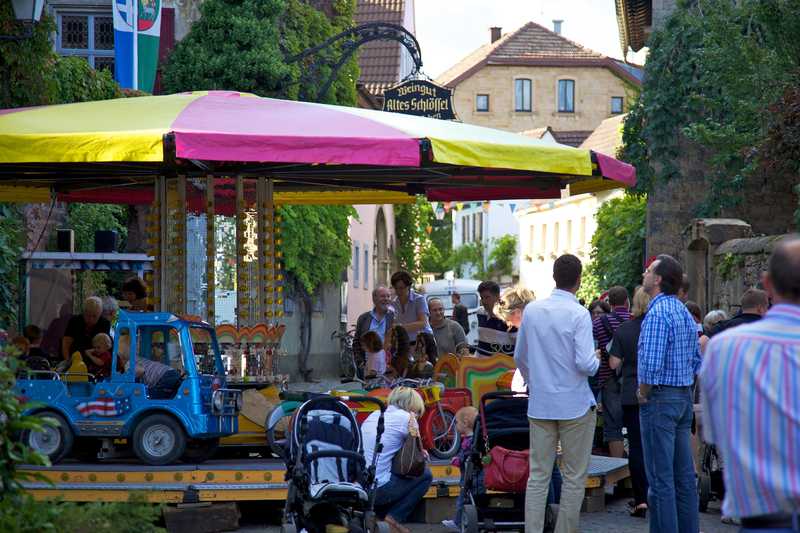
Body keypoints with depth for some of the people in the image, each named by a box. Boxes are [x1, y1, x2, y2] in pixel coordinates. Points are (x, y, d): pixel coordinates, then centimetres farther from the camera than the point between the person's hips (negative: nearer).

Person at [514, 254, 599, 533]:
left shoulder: (532, 310, 3)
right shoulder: (578, 314, -13)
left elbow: (520, 357, 11)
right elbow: (585, 364, -19)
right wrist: (597, 359, 4)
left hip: (540, 404, 4)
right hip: (575, 405, -4)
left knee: (538, 475, 6)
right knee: (574, 477, 5)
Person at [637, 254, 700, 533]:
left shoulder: (657, 314, -16)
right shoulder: (685, 312, 13)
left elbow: (651, 364, -23)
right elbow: (697, 361, 18)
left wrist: (643, 394, -9)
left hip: (660, 399, -9)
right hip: (684, 396, 9)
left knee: (660, 478, -6)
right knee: (684, 475, 12)